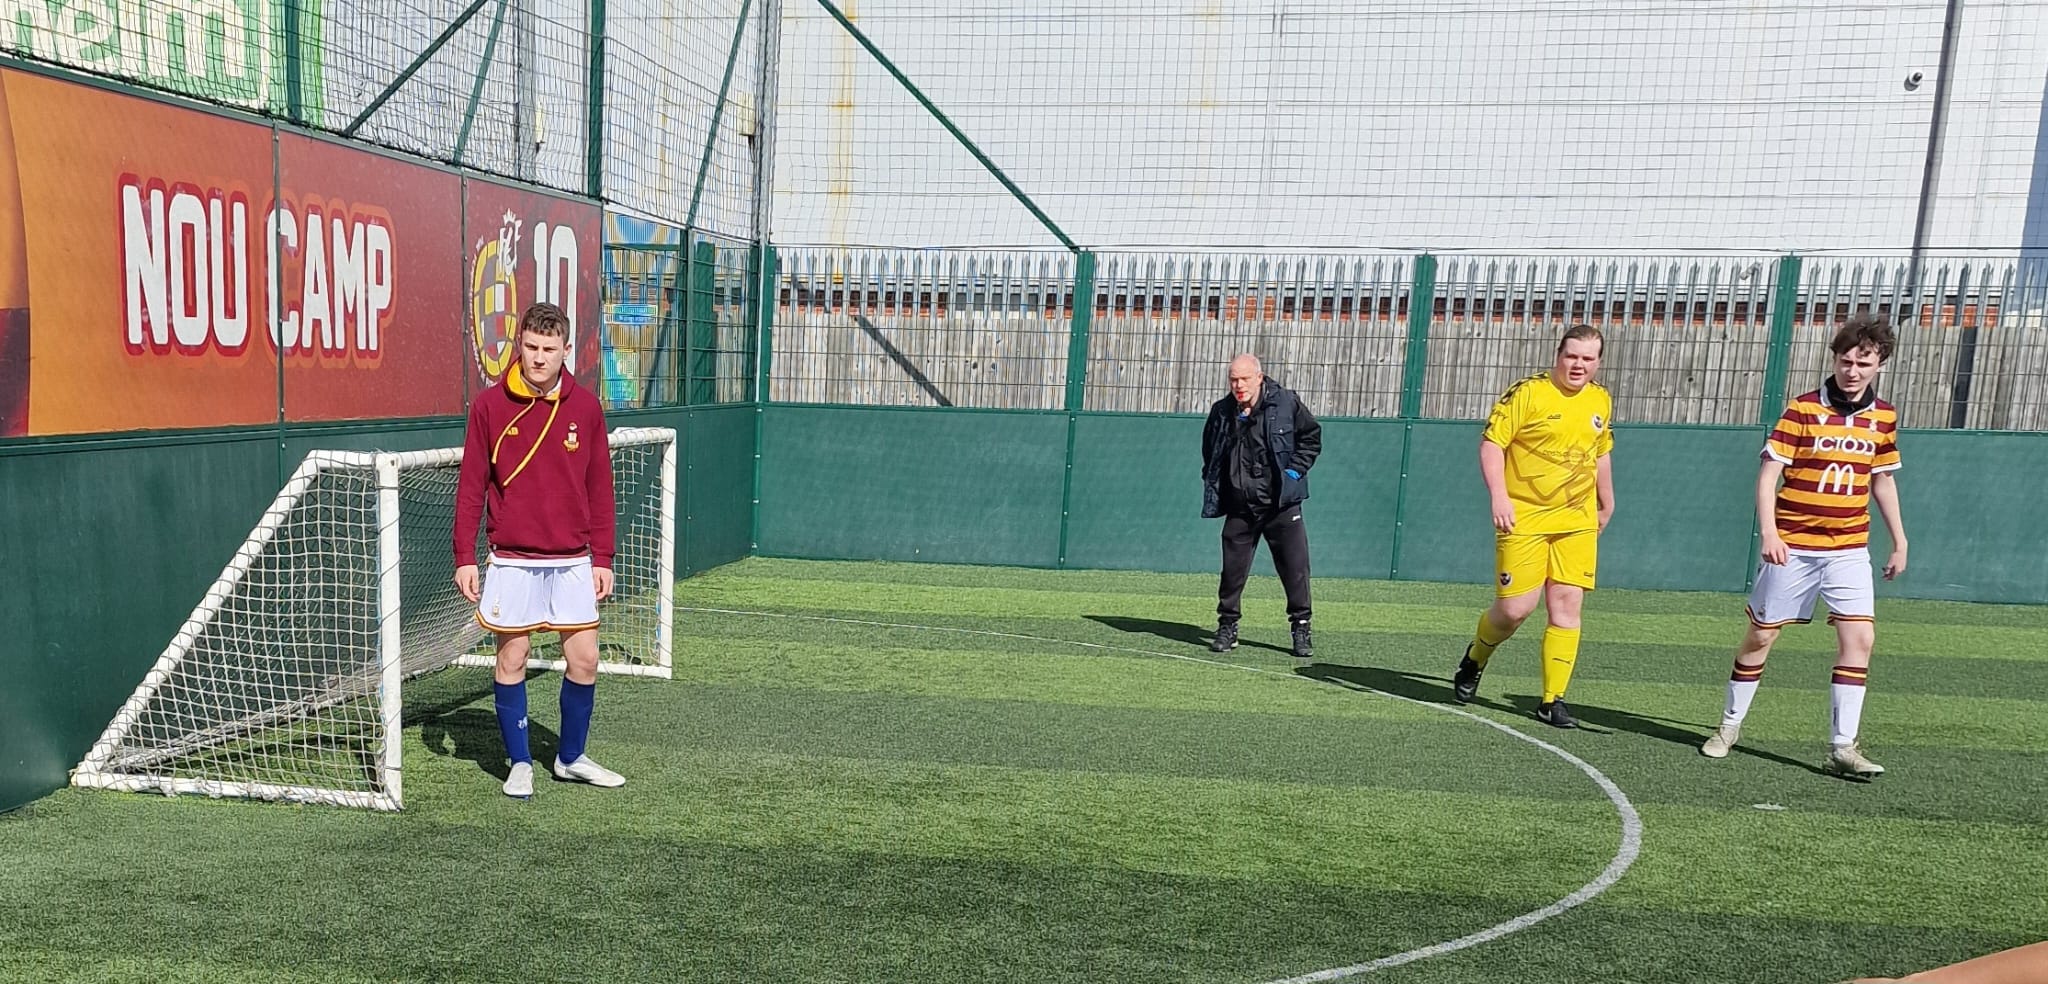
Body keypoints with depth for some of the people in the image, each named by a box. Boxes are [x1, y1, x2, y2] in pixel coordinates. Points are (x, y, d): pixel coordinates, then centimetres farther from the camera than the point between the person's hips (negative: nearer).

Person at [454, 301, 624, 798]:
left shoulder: (585, 407, 2)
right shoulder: (489, 405, -2)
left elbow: (600, 488, 6)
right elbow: (471, 486, 1)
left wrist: (602, 558, 4)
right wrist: (464, 557, -3)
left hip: (573, 560, 2)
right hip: (512, 560, -1)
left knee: (583, 660, 4)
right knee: (511, 660, 5)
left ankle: (571, 757, 23)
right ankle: (520, 763, 20)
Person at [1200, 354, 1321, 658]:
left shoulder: (1286, 402, -5)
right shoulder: (1221, 412, 3)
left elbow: (1312, 437, 5)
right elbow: (1209, 452, 19)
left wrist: (1295, 470, -5)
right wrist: (1213, 485, 9)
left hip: (1282, 504, -2)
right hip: (1239, 509, 2)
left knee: (1295, 568, -1)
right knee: (1233, 569, 6)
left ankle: (1301, 629, 12)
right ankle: (1227, 627, 20)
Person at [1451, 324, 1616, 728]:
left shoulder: (1601, 400, 10)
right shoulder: (1528, 392, -9)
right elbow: (1491, 442, -11)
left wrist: (1606, 502, 27)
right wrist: (1498, 495, -21)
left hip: (1577, 521, 5)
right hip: (1523, 517, -5)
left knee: (1567, 606, -2)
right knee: (1515, 608, -6)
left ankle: (1553, 700, 7)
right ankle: (1475, 658, 26)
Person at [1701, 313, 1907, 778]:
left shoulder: (1883, 417, 6)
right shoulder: (1803, 409, -8)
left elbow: (1883, 480, 17)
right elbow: (1768, 473, -11)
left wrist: (1899, 540, 18)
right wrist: (1769, 532, -21)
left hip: (1849, 549, 3)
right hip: (1793, 547, -3)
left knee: (1859, 636, -9)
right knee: (1761, 635, 5)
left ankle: (1842, 747, -2)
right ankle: (1730, 725, 22)